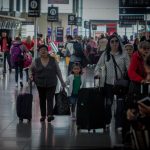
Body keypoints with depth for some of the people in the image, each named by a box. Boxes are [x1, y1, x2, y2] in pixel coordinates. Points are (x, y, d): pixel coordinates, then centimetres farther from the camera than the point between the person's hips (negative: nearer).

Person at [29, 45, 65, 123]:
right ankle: (43, 115, 19)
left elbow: (58, 71, 7)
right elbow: (31, 69, 16)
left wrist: (62, 81, 8)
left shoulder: (53, 60, -1)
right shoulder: (36, 61, -1)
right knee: (42, 99, 10)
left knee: (50, 99, -11)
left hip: (51, 84, -2)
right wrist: (31, 75, -4)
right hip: (40, 84, 2)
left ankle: (50, 115, -19)